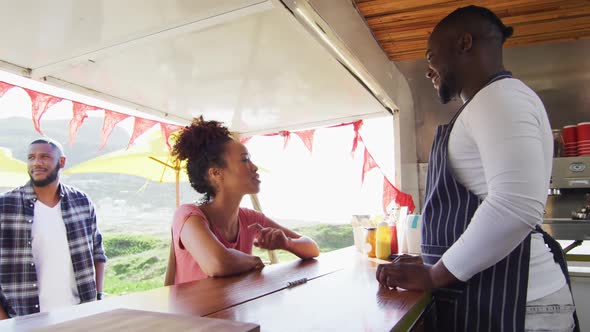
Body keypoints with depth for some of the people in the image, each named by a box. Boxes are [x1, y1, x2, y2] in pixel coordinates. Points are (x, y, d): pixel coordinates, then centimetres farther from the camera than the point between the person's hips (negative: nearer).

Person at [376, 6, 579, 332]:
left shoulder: (501, 96, -12)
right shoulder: (485, 105, 18)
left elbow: (516, 207, -26)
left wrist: (434, 275, -17)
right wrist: (431, 265, 14)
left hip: (509, 299, -9)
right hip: (483, 293, 9)